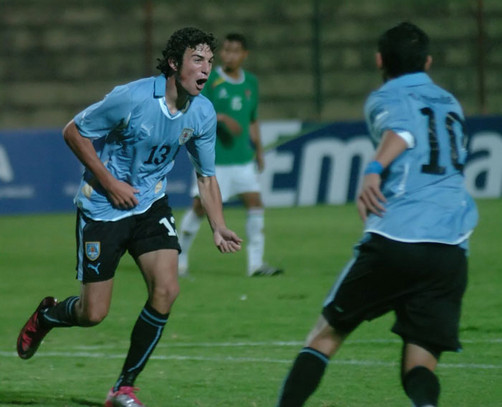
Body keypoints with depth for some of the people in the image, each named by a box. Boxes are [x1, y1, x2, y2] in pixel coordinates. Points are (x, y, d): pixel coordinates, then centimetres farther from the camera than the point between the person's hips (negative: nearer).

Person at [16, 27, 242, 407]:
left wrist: (219, 228, -6)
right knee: (93, 314, -3)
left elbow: (206, 176, 7)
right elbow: (73, 132, -11)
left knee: (166, 290, -15)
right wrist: (110, 183, -15)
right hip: (102, 208, -4)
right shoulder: (132, 98, -23)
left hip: (151, 205, 4)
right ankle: (46, 315, 35)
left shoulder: (203, 113, -6)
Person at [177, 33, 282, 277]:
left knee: (255, 202, -6)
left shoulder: (251, 82, 11)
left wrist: (258, 149, 19)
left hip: (242, 157, 5)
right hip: (212, 158, -5)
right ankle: (179, 258, 12)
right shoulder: (209, 80, -5)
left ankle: (256, 264, -4)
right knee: (201, 206, -4)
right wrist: (221, 118, -25)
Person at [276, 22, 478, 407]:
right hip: (451, 252, 4)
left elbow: (401, 129, -13)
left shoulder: (385, 98, 9)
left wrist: (375, 168, -28)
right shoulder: (451, 104, 25)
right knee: (420, 365, 0)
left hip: (394, 241, -3)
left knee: (327, 333, 15)